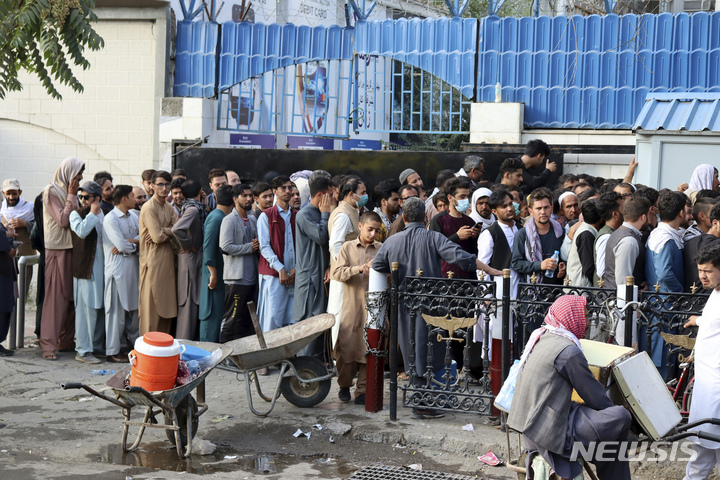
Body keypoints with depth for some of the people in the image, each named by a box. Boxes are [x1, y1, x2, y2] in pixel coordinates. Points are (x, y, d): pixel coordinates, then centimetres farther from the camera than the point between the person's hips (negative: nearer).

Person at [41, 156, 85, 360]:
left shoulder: (68, 192, 14)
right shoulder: (51, 192, -9)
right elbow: (63, 220, -17)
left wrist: (73, 196, 5)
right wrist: (72, 196, -12)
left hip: (71, 249, 8)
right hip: (56, 250, -8)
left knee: (71, 296, 9)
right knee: (55, 297, -7)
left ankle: (66, 340, 17)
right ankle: (48, 344, -3)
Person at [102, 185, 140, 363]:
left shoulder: (132, 216, 13)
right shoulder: (110, 219, -13)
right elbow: (122, 245, -20)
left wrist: (129, 243, -14)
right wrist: (135, 244, -1)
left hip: (133, 267, 7)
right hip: (117, 269, -7)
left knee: (134, 307, 13)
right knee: (116, 310, -3)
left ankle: (134, 341, 28)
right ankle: (112, 351, 4)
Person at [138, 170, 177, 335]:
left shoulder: (168, 207, 15)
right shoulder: (149, 208, -12)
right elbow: (157, 237, -19)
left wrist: (163, 231, -14)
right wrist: (171, 231, -2)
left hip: (167, 260, 8)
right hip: (153, 261, -8)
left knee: (167, 305, 10)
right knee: (151, 305, -3)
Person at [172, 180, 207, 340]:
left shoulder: (196, 208, 10)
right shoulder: (193, 209, -18)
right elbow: (177, 229, -32)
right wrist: (188, 246, -17)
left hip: (196, 259, 10)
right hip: (192, 259, -10)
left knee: (192, 301, 15)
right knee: (190, 302, -5)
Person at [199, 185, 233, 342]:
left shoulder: (222, 217, 14)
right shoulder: (216, 218, -15)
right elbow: (208, 247, -20)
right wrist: (213, 273, -20)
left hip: (222, 273, 10)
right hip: (215, 273, -10)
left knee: (219, 311, 13)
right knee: (213, 311, -5)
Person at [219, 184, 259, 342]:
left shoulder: (253, 220, 16)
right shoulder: (229, 220, -7)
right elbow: (225, 247, -18)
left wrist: (257, 246, 1)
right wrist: (249, 247, -11)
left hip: (251, 277, 8)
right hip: (236, 277, -8)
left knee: (248, 318, 11)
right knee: (232, 318, -6)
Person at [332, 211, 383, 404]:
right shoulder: (348, 247, 8)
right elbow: (336, 273, -2)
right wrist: (359, 269, -15)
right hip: (351, 305, 0)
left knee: (369, 349, -2)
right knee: (347, 347, -1)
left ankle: (362, 391, 7)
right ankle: (344, 385, 20)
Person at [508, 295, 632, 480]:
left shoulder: (539, 336, 11)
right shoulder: (568, 351, -16)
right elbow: (594, 396, -9)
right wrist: (614, 411, 8)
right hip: (549, 432, -10)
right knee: (621, 418, -13)